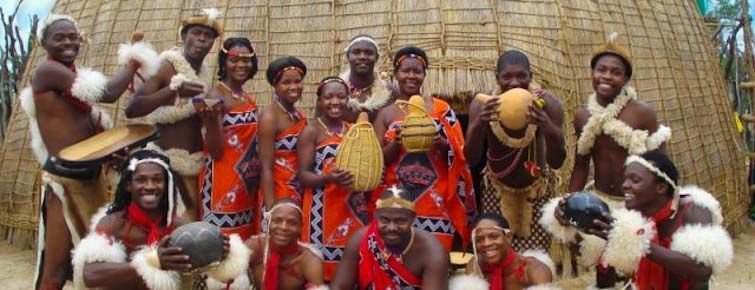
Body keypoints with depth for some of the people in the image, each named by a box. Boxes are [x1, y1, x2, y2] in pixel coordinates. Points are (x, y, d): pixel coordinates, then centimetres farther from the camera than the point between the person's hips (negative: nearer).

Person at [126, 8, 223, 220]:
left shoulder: (204, 73, 9)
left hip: (195, 164, 7)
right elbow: (131, 110, -23)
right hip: (167, 162, -7)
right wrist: (174, 89, -30)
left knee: (193, 221, 9)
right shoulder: (168, 68, -11)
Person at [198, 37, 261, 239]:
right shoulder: (216, 97, -10)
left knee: (244, 241, 11)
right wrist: (212, 119, -28)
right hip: (223, 184, -8)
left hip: (248, 186, 8)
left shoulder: (250, 100, 12)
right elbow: (216, 152, -15)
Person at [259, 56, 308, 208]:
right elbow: (266, 168, -16)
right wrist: (271, 209, -20)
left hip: (300, 194, 7)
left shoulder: (301, 117, 9)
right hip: (278, 192, -7)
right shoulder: (270, 116, -12)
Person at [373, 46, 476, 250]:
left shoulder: (442, 109, 5)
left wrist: (442, 145, -13)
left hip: (435, 202, 0)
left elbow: (460, 154, 6)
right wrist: (396, 143, -13)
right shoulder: (386, 114, 8)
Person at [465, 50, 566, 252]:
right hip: (497, 189, 1)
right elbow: (472, 160, -19)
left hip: (537, 190, -1)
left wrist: (549, 129, -40)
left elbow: (557, 163, -20)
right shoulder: (482, 104, -17)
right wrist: (478, 125, -38)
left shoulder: (548, 104, -19)